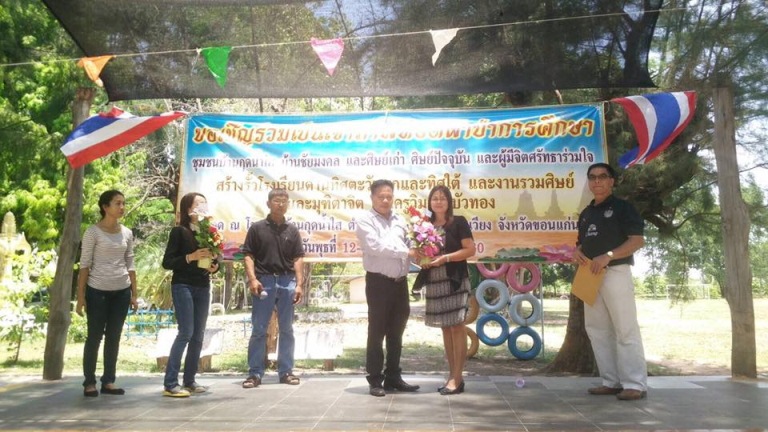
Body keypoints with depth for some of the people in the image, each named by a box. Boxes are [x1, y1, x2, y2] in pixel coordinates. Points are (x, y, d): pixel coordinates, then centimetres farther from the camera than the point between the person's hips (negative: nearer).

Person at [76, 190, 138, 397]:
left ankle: (108, 381, 16)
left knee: (114, 337, 8)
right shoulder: (93, 232, -5)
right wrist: (81, 295, -10)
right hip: (97, 291, -4)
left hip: (121, 291, 4)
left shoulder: (127, 233, 8)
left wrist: (134, 294, 8)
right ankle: (89, 383, 13)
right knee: (94, 336, 2)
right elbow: (84, 264, -6)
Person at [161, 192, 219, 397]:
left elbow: (214, 259, 18)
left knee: (198, 336, 7)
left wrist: (214, 266, -4)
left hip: (203, 288, 6)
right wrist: (191, 257, -20)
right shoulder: (179, 231, -5)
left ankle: (189, 381, 16)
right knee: (185, 333, -11)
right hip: (183, 286, -6)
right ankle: (170, 384, -5)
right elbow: (167, 262, -9)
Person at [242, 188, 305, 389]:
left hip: (287, 281, 3)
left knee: (286, 329, 7)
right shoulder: (257, 228, 3)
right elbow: (248, 255, 0)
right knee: (258, 330, 1)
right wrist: (252, 279, -13)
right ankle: (255, 373, 8)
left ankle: (286, 371, 16)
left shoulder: (292, 230, 10)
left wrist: (299, 284, -1)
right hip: (264, 280, -2)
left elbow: (298, 258, 7)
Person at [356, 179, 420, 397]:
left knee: (396, 332, 13)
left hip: (400, 282, 6)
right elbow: (375, 247, -17)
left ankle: (393, 377, 24)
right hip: (378, 282, -6)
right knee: (377, 332, 1)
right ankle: (375, 380, 10)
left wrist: (418, 257, -9)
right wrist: (406, 252, -17)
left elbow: (407, 246, 13)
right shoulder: (365, 220, -4)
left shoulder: (400, 221, 16)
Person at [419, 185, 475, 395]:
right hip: (434, 281, 5)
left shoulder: (458, 222, -2)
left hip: (455, 279, -5)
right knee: (445, 328, 9)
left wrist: (445, 258, -18)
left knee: (456, 326, -6)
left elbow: (470, 250, -9)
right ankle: (453, 375, 16)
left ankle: (457, 379, -2)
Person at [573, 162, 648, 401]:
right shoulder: (585, 214, 18)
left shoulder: (622, 207, -3)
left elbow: (638, 240, -11)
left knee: (625, 329, -6)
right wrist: (577, 253, 1)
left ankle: (635, 384, -1)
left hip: (616, 273, -8)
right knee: (597, 330, 8)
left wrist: (608, 256, -22)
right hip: (590, 276, 8)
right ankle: (612, 381, 16)